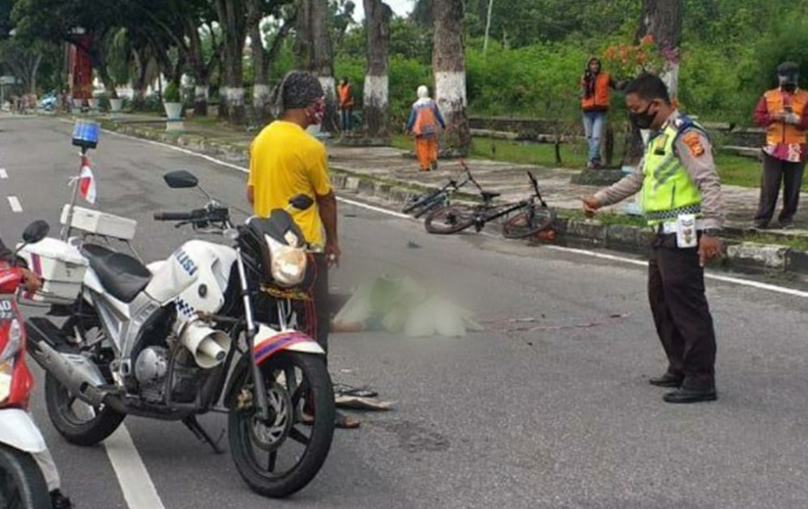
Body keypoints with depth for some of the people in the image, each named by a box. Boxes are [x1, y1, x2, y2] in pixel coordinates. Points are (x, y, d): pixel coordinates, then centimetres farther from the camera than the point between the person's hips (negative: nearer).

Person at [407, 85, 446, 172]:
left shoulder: (416, 105, -3)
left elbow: (412, 118, 0)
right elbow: (438, 115, 3)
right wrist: (443, 125, 14)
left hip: (420, 129, -1)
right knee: (432, 145, 12)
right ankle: (433, 159, -12)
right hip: (431, 128, 1)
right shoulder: (432, 103, -1)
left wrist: (409, 129, 10)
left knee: (422, 148, 3)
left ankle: (425, 166, 0)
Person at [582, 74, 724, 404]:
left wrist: (711, 231, -28)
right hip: (664, 236, 11)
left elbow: (709, 183, -21)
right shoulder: (658, 138, 19)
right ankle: (680, 370, 25)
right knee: (662, 303, 16)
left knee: (687, 307, -8)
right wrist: (600, 200, 29)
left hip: (684, 237, -11)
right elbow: (637, 179, 32)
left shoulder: (685, 135, -13)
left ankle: (701, 380, -3)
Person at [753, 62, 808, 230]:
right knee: (769, 186, -1)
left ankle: (787, 218, 15)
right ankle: (762, 219, 4)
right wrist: (773, 117, -13)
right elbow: (758, 118, 3)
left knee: (792, 187, 4)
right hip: (773, 148, 0)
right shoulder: (768, 96, 8)